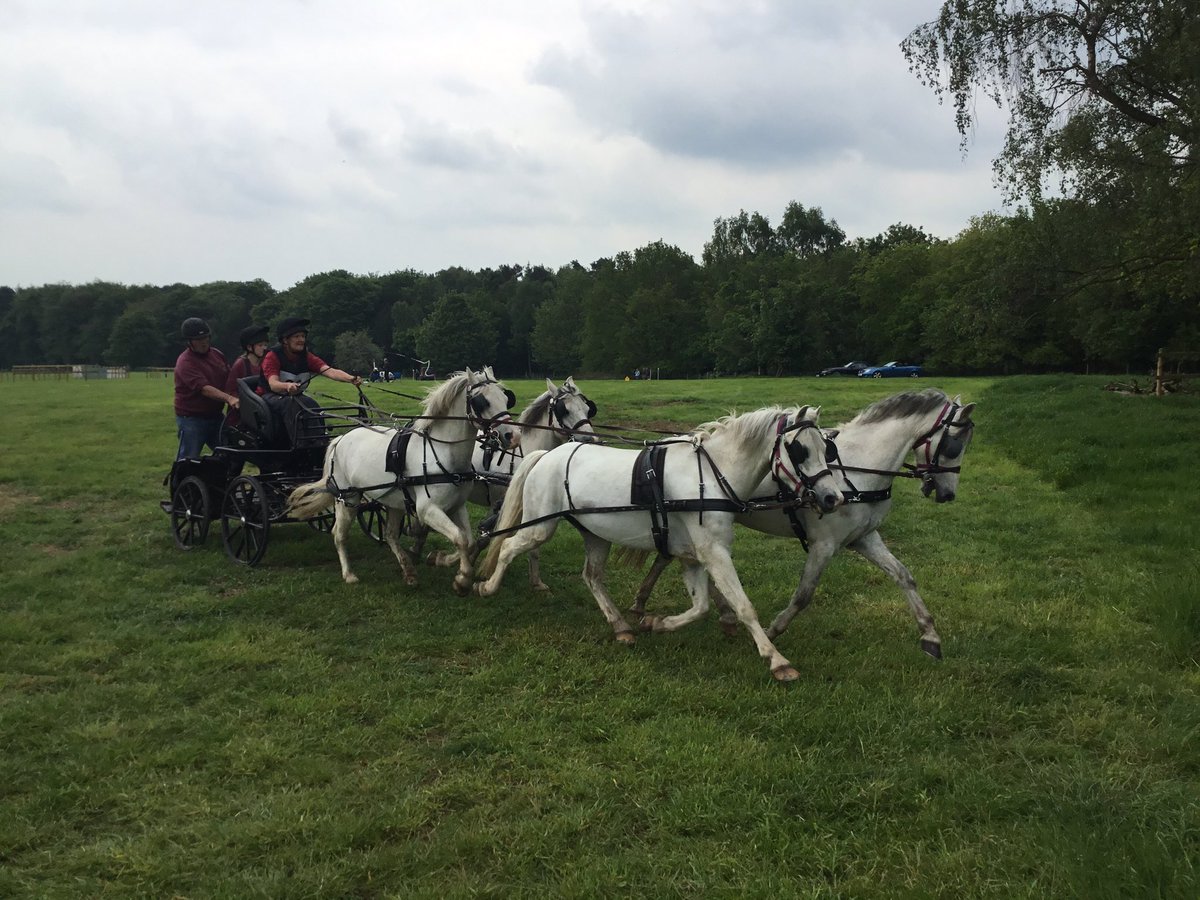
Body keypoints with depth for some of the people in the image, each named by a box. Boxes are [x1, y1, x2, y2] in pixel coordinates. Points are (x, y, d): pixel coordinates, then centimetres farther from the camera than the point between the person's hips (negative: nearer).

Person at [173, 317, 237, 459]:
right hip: (191, 419, -7)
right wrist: (228, 398, -40)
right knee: (188, 460, -3)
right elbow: (204, 388, -28)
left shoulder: (217, 354, 8)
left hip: (215, 414, 7)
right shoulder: (185, 362, -16)